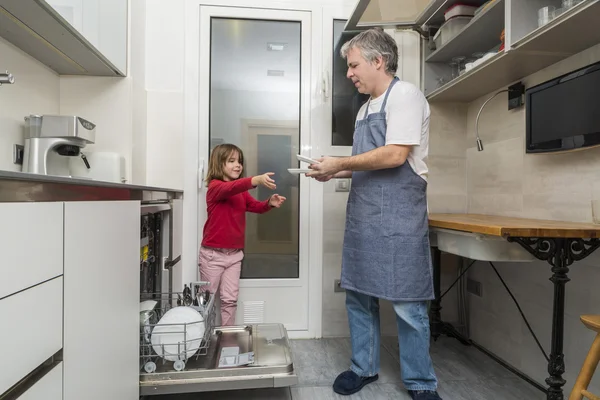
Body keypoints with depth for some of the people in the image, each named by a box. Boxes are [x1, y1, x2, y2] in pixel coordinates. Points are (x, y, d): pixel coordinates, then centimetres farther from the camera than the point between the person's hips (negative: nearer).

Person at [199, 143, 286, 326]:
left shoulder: (242, 192, 9)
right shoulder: (215, 187, -14)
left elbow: (257, 207, 2)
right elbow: (230, 188, -35)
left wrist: (270, 202, -21)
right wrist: (256, 180, -51)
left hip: (235, 254, 6)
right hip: (212, 253, -5)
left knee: (230, 299, 11)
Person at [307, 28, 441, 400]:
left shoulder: (405, 94, -6)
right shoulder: (366, 108, 18)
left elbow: (395, 156, -18)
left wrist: (339, 163, -11)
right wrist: (334, 173, 7)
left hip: (399, 217, -8)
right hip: (362, 215, 8)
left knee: (407, 304, 2)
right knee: (359, 296, 13)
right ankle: (364, 368, 31)